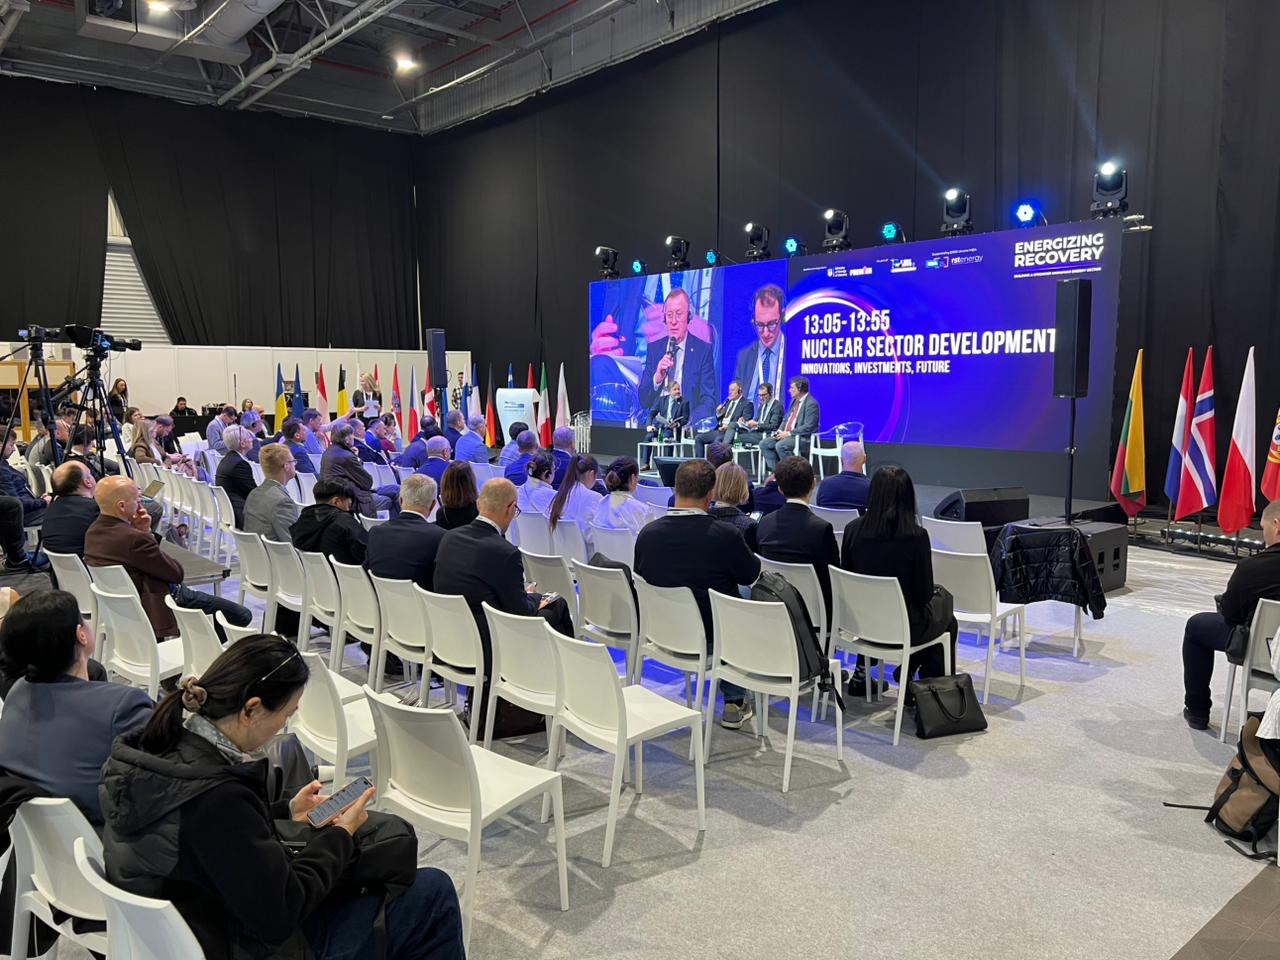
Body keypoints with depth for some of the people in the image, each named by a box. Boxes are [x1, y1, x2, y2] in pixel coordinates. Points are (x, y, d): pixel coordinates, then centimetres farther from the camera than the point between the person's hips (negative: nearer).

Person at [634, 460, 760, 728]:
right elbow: (751, 575, -4)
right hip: (711, 638, -4)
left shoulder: (647, 533, -12)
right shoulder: (726, 535, -23)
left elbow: (640, 578, 5)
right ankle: (734, 703, 32)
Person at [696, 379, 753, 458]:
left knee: (718, 440, -35)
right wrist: (718, 413, 1)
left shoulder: (747, 404, -1)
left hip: (730, 432, -8)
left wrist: (728, 426, -23)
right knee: (698, 438, -7)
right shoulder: (727, 401, 20)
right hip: (719, 430, 8)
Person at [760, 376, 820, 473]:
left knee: (780, 446, -32)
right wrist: (780, 431, 2)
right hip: (786, 434, 9)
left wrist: (789, 433, -20)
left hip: (803, 438, -9)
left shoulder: (811, 404, -13)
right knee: (764, 444, -5)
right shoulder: (794, 400, 16)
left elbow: (808, 427, -20)